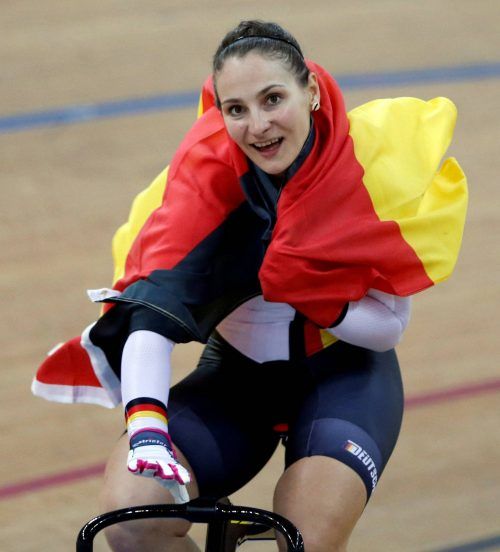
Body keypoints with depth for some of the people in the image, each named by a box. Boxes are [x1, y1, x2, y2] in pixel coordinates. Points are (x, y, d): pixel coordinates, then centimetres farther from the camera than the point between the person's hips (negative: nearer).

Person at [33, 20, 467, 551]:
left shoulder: (377, 158, -19)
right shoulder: (207, 163, -19)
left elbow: (388, 326, -10)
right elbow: (153, 299, -30)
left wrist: (305, 293, -28)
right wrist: (145, 427, -45)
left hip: (342, 374, -1)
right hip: (236, 375, 1)